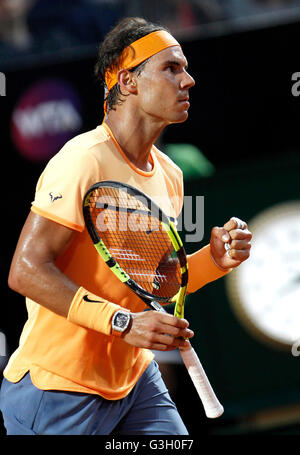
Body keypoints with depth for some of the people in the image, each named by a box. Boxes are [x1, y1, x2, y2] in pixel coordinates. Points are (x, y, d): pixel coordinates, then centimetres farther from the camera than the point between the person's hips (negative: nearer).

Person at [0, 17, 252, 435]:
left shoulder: (169, 175, 7)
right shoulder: (84, 161, -19)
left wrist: (214, 259, -1)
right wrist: (123, 323, -29)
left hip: (136, 379, 8)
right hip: (60, 387, -8)